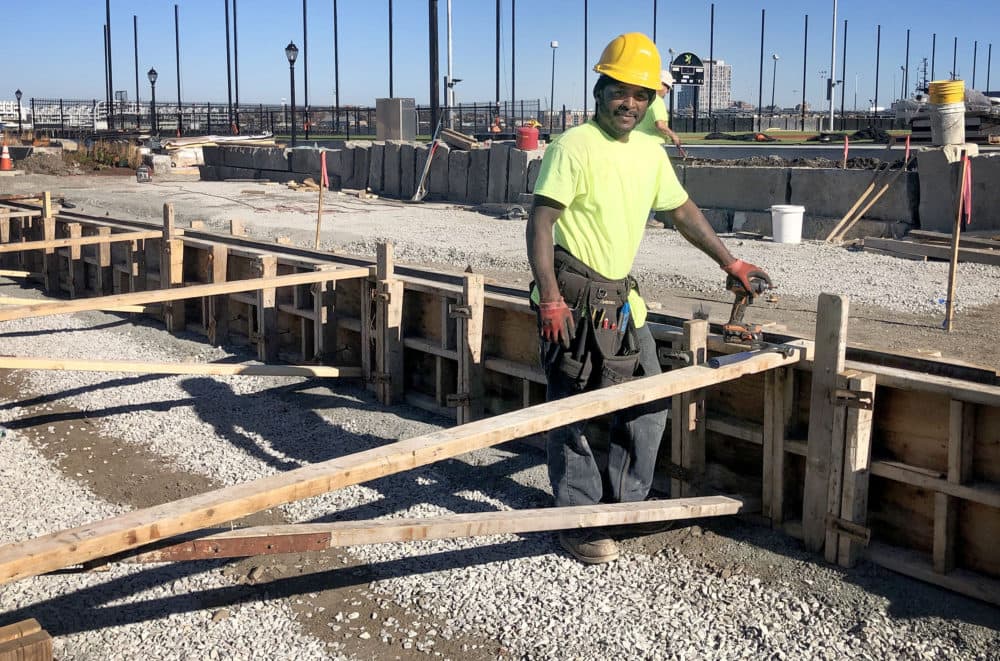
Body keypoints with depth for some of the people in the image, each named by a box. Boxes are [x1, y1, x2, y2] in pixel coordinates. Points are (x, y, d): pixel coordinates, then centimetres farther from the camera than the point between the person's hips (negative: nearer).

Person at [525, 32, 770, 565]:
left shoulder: (650, 152, 11)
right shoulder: (574, 146, -12)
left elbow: (682, 211, 21)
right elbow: (540, 222, -16)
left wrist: (729, 263, 20)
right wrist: (550, 298, -23)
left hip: (623, 298, 8)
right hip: (575, 298, -8)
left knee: (650, 404, 12)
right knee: (569, 413, -1)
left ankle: (623, 506, 27)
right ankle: (578, 524, 9)